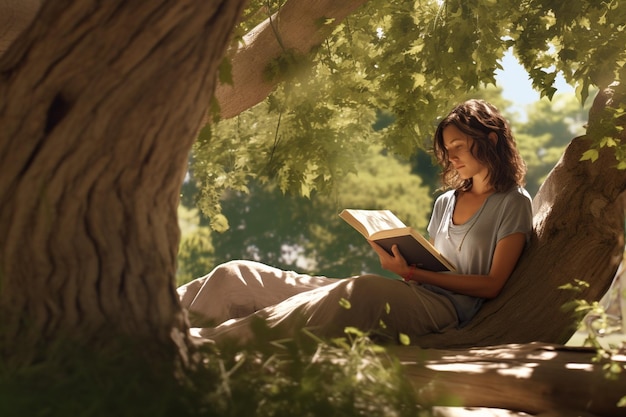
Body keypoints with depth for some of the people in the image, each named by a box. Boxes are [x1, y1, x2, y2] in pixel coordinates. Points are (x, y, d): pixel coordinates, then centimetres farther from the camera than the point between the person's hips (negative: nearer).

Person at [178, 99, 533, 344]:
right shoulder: (447, 202, 24)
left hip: (447, 308, -7)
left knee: (363, 290, -42)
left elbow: (493, 284, -3)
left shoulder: (513, 203, 5)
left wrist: (416, 273, -12)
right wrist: (405, 267, -3)